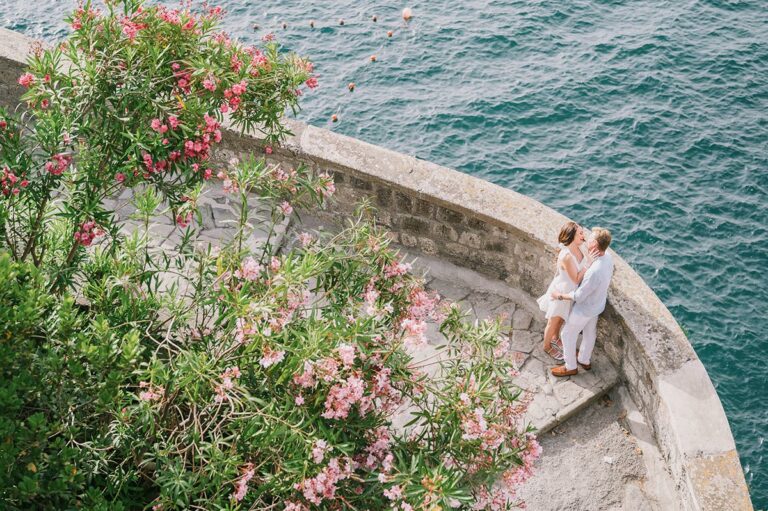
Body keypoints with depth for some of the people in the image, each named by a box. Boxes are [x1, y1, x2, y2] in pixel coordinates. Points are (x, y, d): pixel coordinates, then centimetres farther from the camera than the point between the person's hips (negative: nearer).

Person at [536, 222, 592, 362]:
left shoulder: (580, 248, -13)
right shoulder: (566, 256, -38)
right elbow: (576, 279, -30)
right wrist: (589, 263, -32)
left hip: (570, 291, 7)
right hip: (561, 292, -7)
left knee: (561, 319, 32)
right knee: (553, 322, 19)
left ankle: (555, 338, 59)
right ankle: (547, 346, 43)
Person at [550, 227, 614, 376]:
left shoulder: (594, 272, -43)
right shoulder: (607, 257, -17)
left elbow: (578, 297, -30)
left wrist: (560, 296, -13)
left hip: (584, 309, -7)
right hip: (597, 304, 7)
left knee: (568, 335, 16)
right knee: (589, 333, 29)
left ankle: (571, 367, 36)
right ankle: (584, 360, 52)